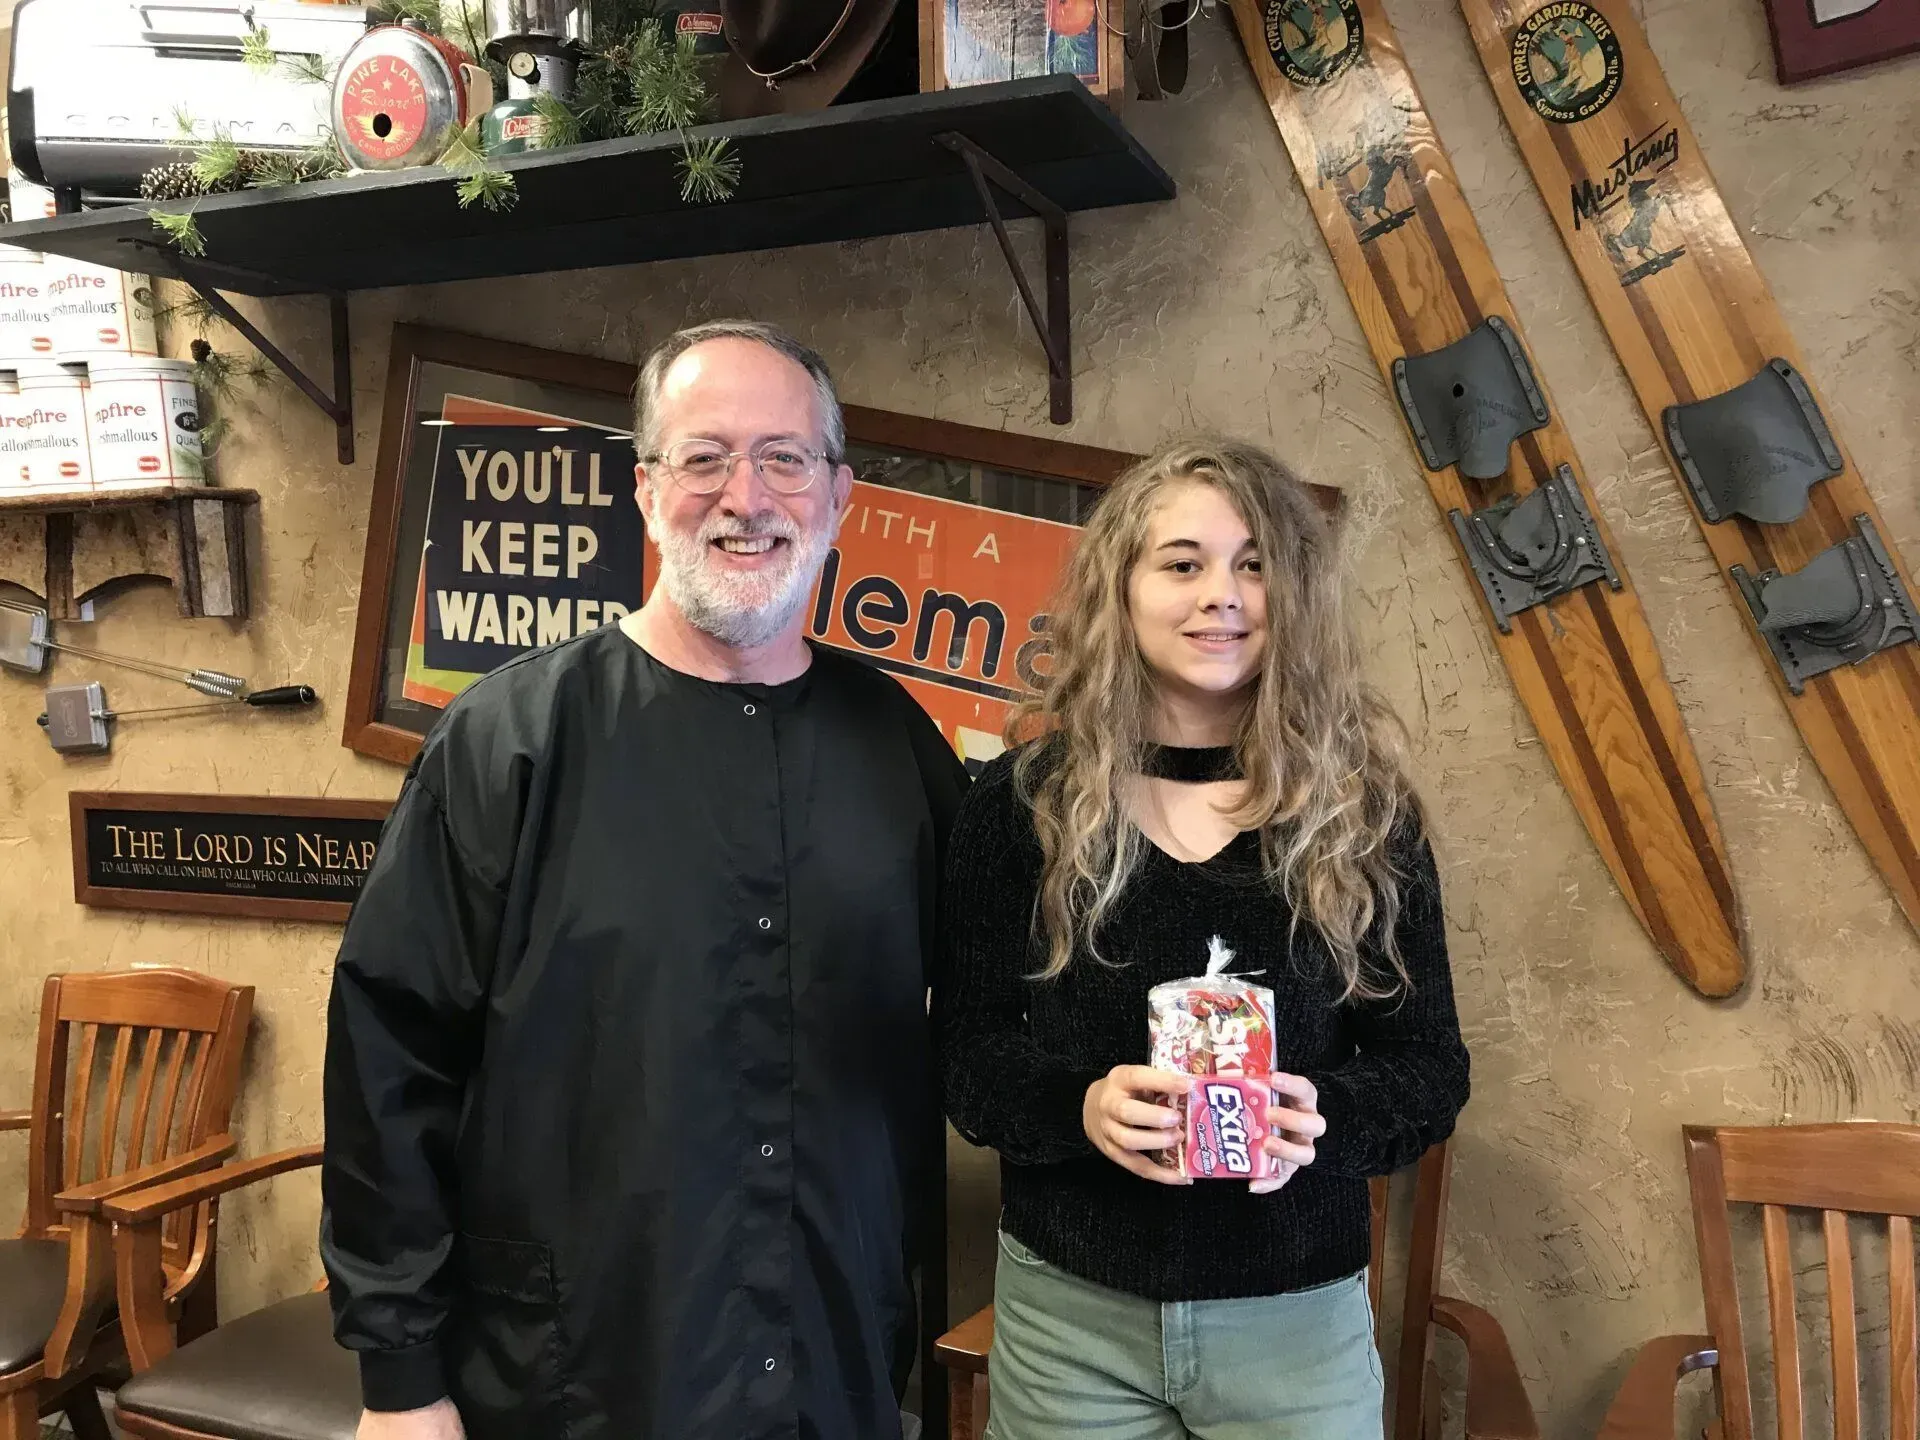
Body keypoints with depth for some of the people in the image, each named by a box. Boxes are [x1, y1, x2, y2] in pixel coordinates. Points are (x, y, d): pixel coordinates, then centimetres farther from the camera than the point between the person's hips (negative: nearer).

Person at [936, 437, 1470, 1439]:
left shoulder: (1362, 808, -3)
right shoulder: (1022, 800, -5)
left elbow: (1431, 1065, -1)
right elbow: (963, 1053, -3)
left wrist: (1321, 1119, -20)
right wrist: (1081, 1104, -22)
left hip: (1300, 1320, 1)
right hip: (1069, 1313, 0)